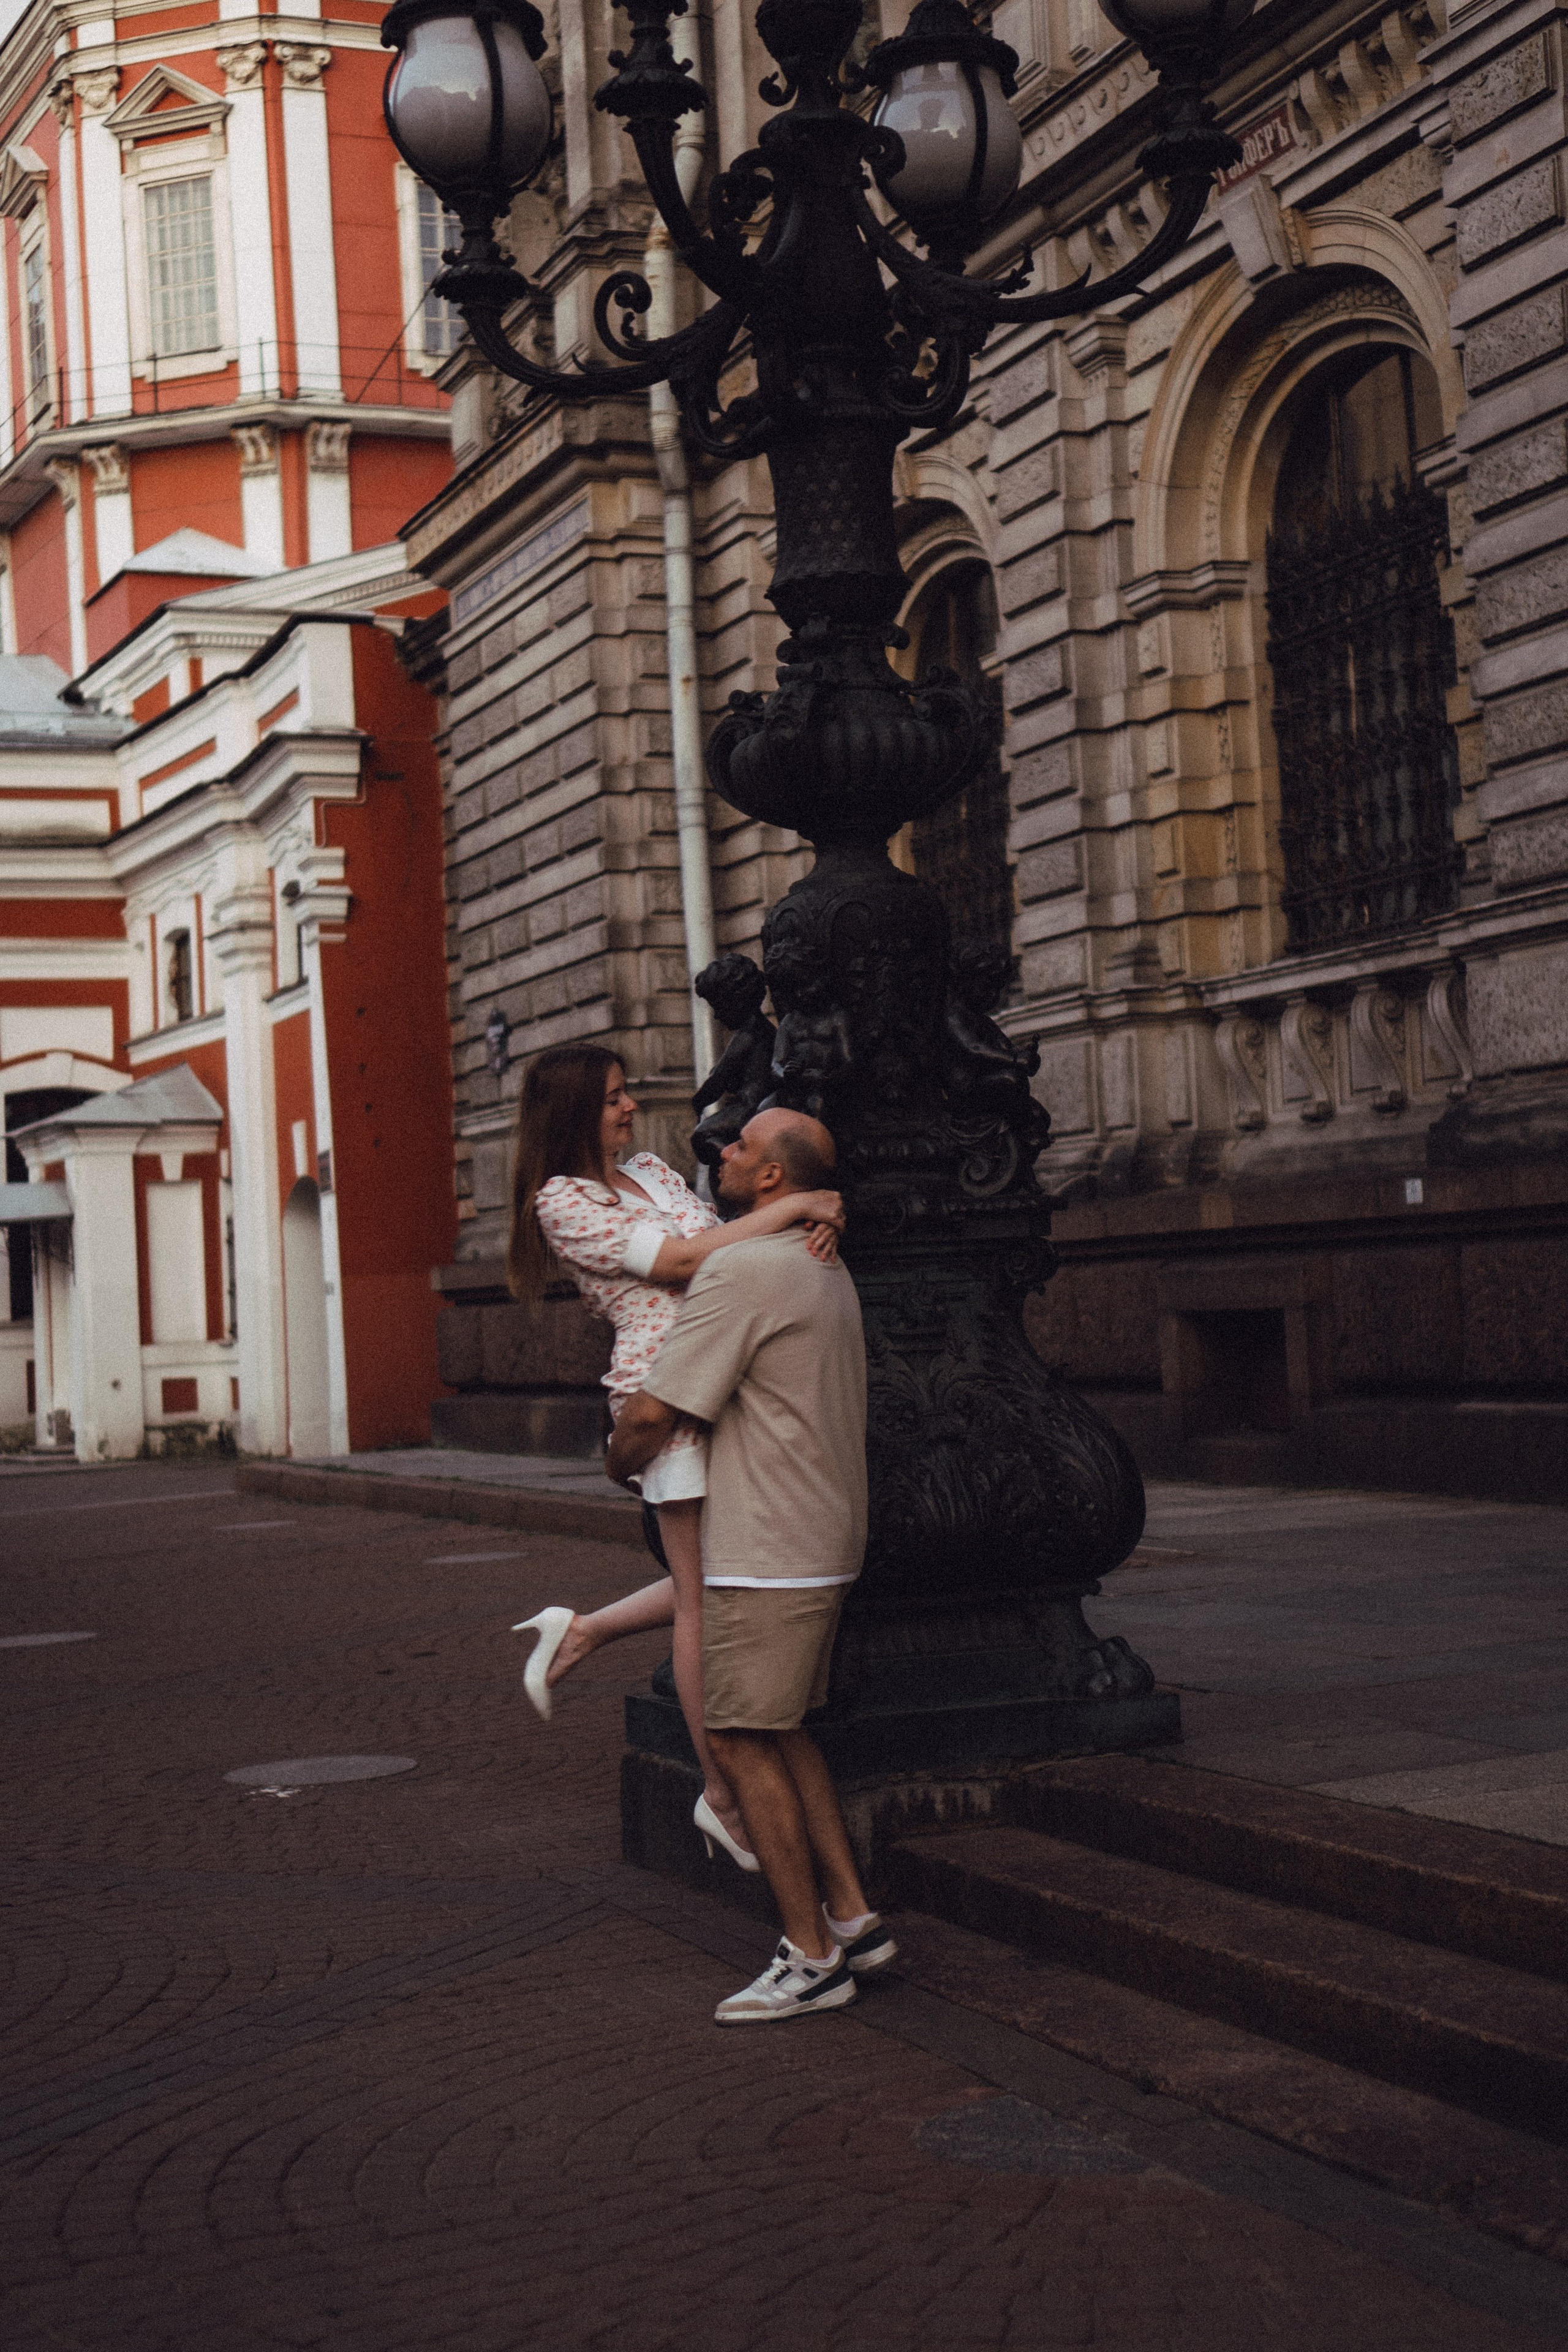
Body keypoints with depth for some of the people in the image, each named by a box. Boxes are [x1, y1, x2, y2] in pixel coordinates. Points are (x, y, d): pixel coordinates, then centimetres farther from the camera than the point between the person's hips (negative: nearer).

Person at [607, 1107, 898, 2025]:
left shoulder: (740, 1272, -17)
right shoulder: (830, 1273, 13)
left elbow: (652, 1415, -17)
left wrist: (619, 1461, 4)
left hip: (766, 1556, -9)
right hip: (826, 1540, 9)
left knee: (743, 1742, -3)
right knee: (782, 1733, 17)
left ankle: (811, 1957, 1)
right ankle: (853, 1918, 18)